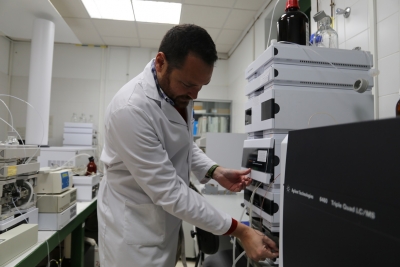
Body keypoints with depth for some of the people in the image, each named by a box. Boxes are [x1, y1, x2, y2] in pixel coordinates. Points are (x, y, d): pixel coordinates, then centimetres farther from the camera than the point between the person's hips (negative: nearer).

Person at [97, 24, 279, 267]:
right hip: (134, 228, -7)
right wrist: (239, 231, -23)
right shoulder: (131, 109, -30)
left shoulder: (179, 91, -5)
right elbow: (168, 192, -28)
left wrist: (215, 171, -8)